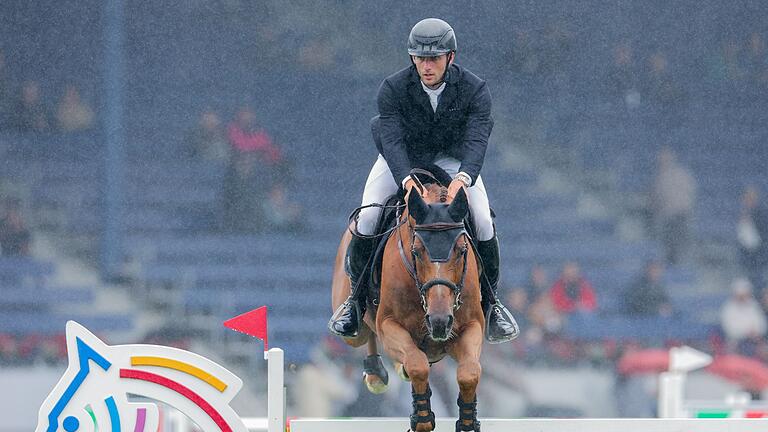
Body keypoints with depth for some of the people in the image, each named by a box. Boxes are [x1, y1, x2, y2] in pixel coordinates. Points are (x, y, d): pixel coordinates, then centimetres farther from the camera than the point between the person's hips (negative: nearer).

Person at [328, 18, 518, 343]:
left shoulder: (474, 90, -23)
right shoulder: (393, 89, -24)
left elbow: (477, 140, -33)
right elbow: (392, 140, -32)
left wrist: (462, 178, -53)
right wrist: (407, 179, -51)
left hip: (453, 159, 0)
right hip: (401, 160, 0)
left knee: (483, 222, -19)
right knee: (368, 219, -19)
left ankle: (490, 301, 2)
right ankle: (357, 298, 2)